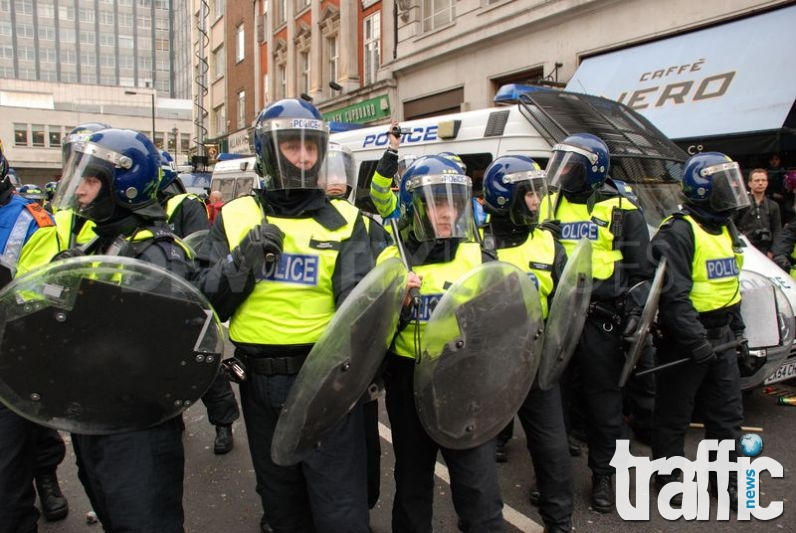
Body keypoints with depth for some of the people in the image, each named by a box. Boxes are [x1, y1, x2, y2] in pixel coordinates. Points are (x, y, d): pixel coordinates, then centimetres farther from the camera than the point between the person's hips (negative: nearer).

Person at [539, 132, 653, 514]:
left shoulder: (620, 209, -2)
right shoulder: (549, 205, 9)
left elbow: (640, 271, 0)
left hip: (601, 319, -3)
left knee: (603, 399, 8)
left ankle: (603, 473, 26)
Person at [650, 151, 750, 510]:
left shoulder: (724, 230, 13)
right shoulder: (677, 233, -18)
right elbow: (673, 294, -25)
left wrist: (738, 331, 22)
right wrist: (695, 339, -27)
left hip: (721, 339, 9)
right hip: (684, 341, -9)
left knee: (728, 413, 16)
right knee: (674, 414, 6)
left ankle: (725, 478, 32)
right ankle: (669, 476, 24)